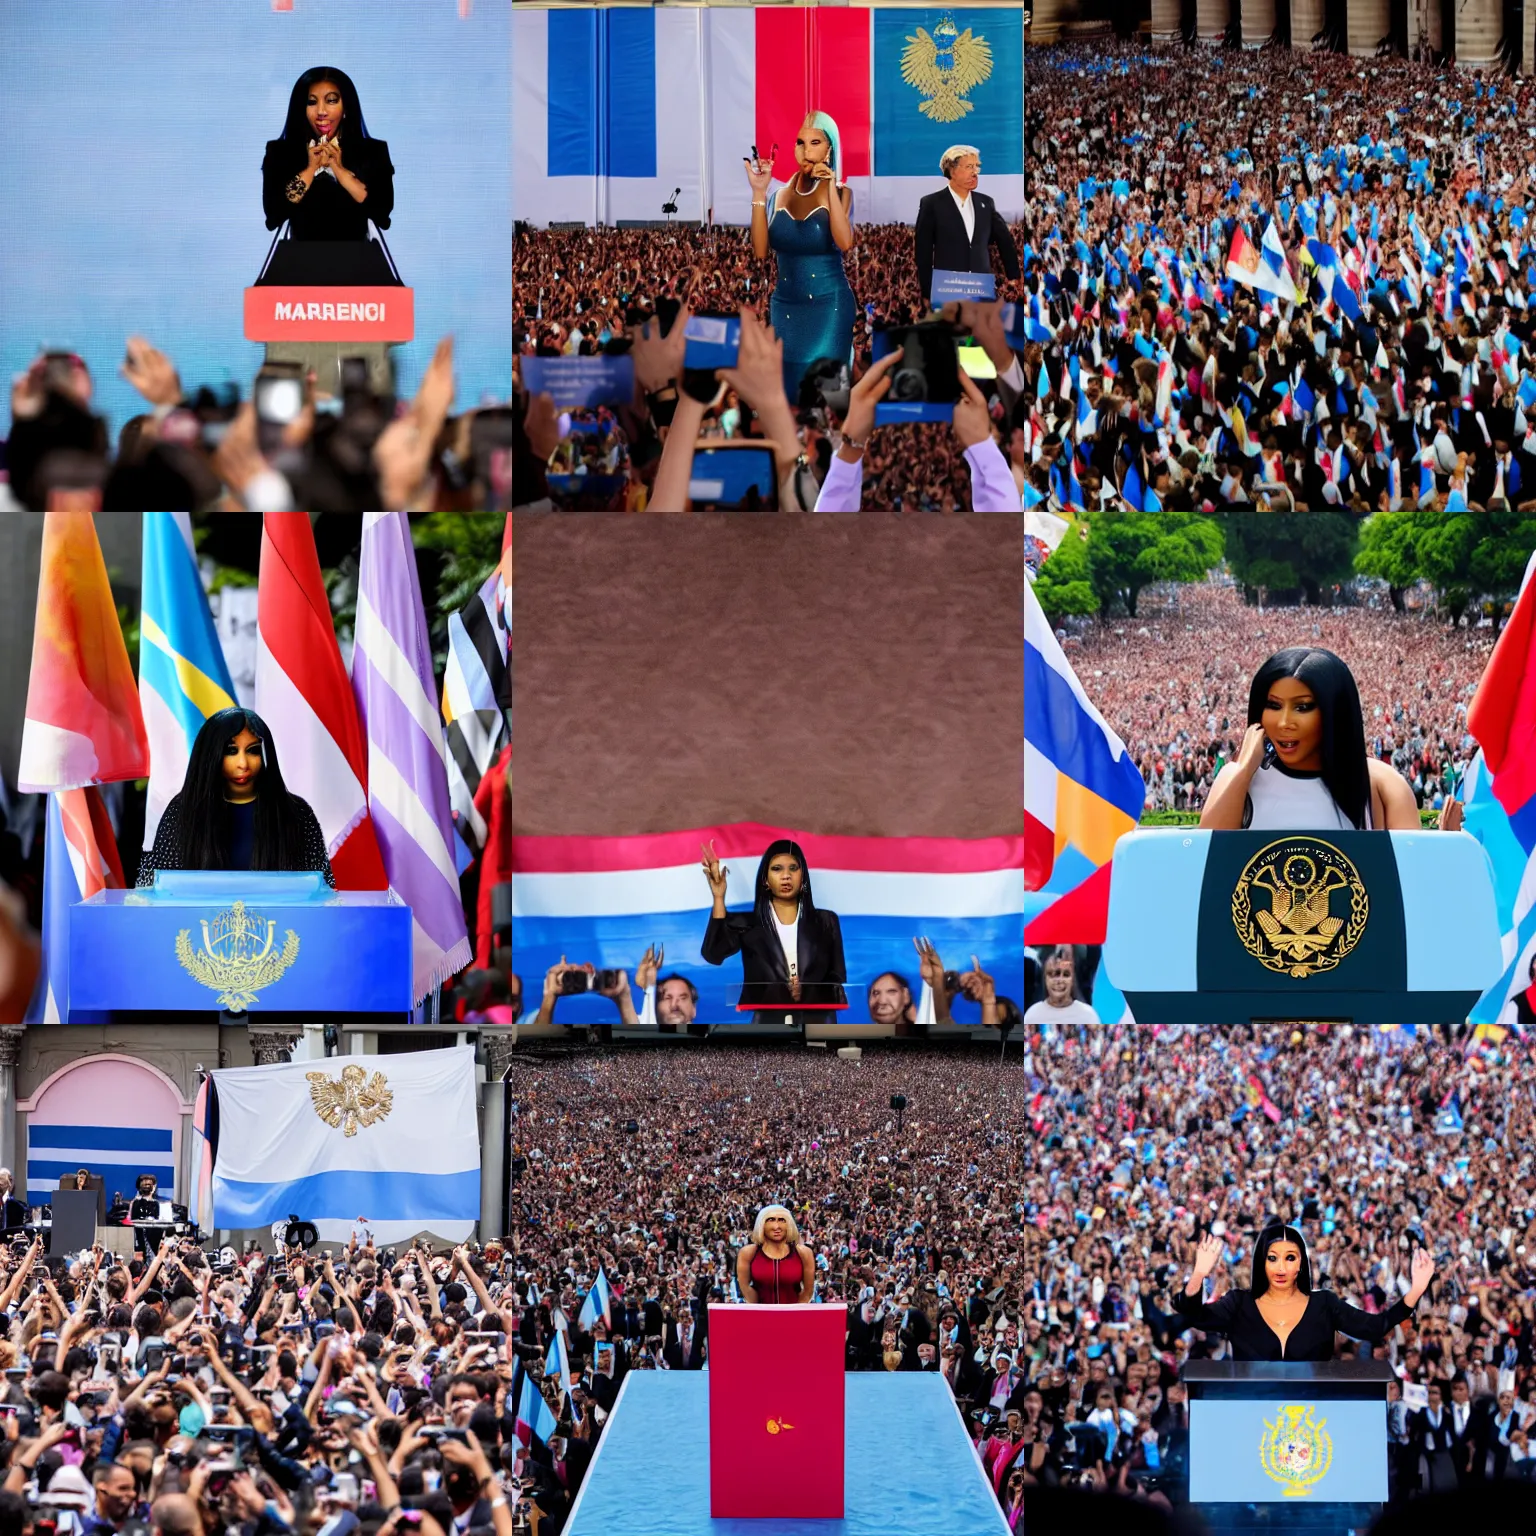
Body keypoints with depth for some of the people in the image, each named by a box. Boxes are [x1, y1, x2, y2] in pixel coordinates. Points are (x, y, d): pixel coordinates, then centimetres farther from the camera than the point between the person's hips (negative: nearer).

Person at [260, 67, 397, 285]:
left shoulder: (373, 151, 8)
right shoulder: (279, 151, 8)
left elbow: (383, 210, -5)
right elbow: (274, 213, -4)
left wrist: (339, 169, -7)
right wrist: (310, 168, -5)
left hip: (356, 261, 0)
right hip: (300, 262, 0)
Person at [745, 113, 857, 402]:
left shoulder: (840, 193, -2)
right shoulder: (781, 195, 6)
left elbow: (845, 243, -21)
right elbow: (760, 251, -6)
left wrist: (830, 186, -20)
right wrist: (759, 192, -11)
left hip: (828, 306, -4)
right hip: (785, 306, 4)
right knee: (786, 388, 7)